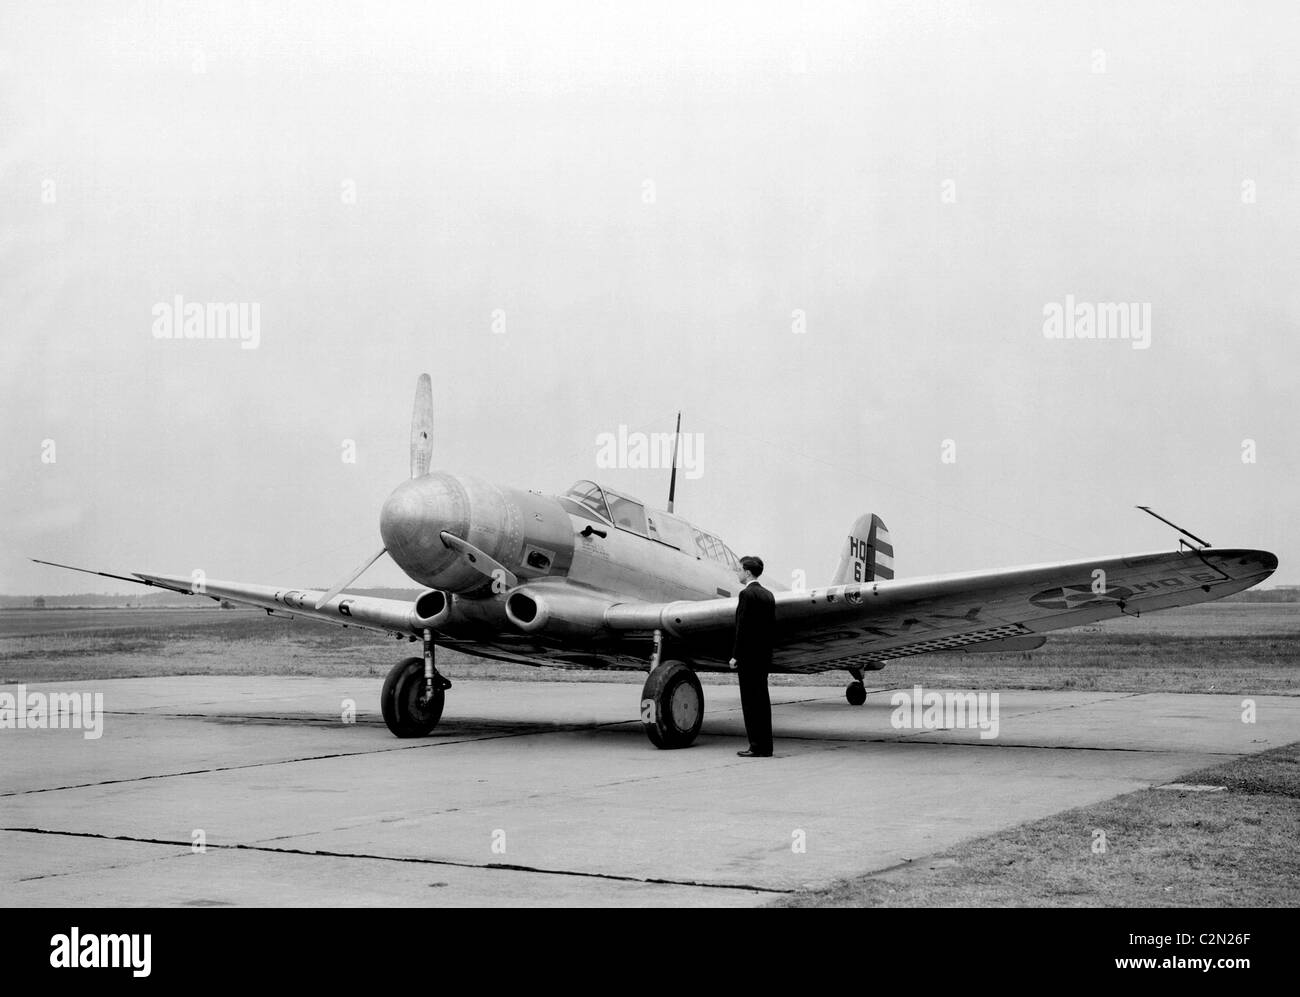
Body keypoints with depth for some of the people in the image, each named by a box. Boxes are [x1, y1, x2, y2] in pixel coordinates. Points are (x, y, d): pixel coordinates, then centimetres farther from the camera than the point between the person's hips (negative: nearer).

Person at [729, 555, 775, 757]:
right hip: (764, 656, 9)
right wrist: (765, 650, 17)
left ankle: (757, 746, -6)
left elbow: (742, 627, -16)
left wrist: (736, 656, -13)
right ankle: (765, 746, 13)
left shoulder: (747, 594, -13)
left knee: (750, 701, -6)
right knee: (762, 699, 11)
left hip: (748, 656, -9)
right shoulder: (768, 595, 13)